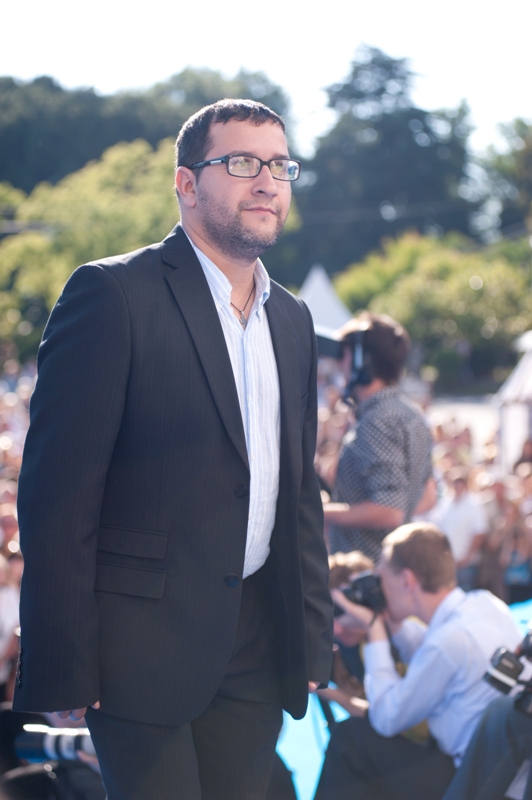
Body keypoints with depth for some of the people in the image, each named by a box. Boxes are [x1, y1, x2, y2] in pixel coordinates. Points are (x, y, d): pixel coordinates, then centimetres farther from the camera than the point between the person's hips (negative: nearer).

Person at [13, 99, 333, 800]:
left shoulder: (293, 319, 14)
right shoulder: (114, 294, -8)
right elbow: (57, 491, -12)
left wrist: (314, 637, 15)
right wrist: (59, 669, -15)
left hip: (258, 649, 6)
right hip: (144, 646, -6)